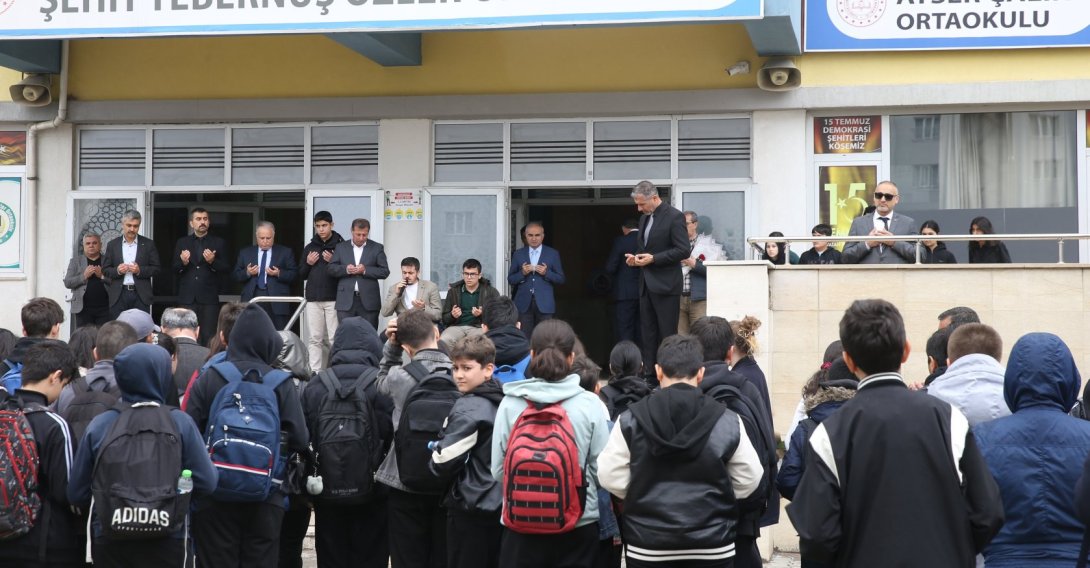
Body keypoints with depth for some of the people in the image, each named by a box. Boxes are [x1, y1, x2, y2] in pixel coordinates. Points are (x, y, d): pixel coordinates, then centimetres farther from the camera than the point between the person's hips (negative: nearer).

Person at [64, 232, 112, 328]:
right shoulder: (75, 261, 11)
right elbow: (67, 283, 3)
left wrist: (102, 276, -13)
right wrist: (84, 276, -9)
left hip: (104, 309, 0)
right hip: (84, 309, 0)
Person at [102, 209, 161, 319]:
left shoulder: (148, 244, 7)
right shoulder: (112, 245, 10)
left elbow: (156, 269, 4)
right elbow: (105, 270, 9)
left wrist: (140, 270, -13)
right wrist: (117, 271, -11)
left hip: (141, 296, -1)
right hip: (118, 296, 1)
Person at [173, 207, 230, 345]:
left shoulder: (219, 243, 7)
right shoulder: (182, 243, 13)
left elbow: (227, 269, 3)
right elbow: (174, 269, 9)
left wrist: (213, 262, -15)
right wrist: (183, 263, -13)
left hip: (209, 298, -2)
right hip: (187, 298, 2)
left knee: (209, 337, -5)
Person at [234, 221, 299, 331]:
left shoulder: (285, 252, 8)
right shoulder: (245, 253, 14)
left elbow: (294, 274, 4)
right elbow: (236, 275, 11)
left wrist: (279, 273, -13)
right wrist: (247, 273, -8)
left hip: (277, 303, -2)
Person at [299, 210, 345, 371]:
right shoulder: (310, 247, 15)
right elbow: (302, 275, 18)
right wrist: (308, 263, 0)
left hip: (334, 299, -4)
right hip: (313, 299, 4)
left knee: (335, 339, -5)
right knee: (314, 339, 3)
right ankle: (314, 373, 4)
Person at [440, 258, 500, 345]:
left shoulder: (491, 292, 9)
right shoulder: (453, 291, 16)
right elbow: (444, 319, 17)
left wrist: (482, 314, -14)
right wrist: (452, 315, -6)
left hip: (479, 327, -2)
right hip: (456, 327, 2)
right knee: (443, 341, -32)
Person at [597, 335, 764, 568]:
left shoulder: (630, 420, -6)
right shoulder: (726, 421, -6)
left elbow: (611, 477, -4)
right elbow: (749, 479, 0)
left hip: (648, 544, 0)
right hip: (712, 545, 0)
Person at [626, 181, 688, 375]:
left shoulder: (674, 217, -10)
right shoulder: (645, 218, 16)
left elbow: (683, 250, -15)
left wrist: (653, 258, -18)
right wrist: (636, 257, 4)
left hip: (665, 286, -8)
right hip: (647, 285, 8)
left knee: (667, 335, -5)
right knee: (647, 334, 7)